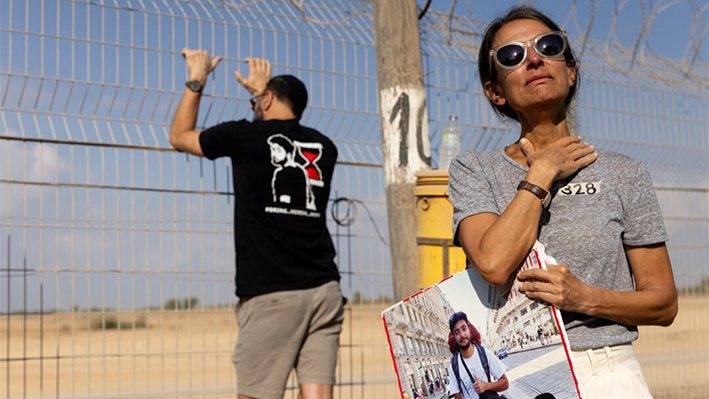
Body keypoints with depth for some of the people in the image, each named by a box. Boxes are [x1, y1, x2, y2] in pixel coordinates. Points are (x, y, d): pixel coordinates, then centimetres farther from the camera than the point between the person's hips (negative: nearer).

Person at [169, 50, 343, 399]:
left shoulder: (246, 136, 2)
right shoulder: (323, 147, 15)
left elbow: (179, 136, 20)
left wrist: (197, 80, 31)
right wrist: (262, 88, 50)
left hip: (271, 294, -5)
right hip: (324, 289, 5)